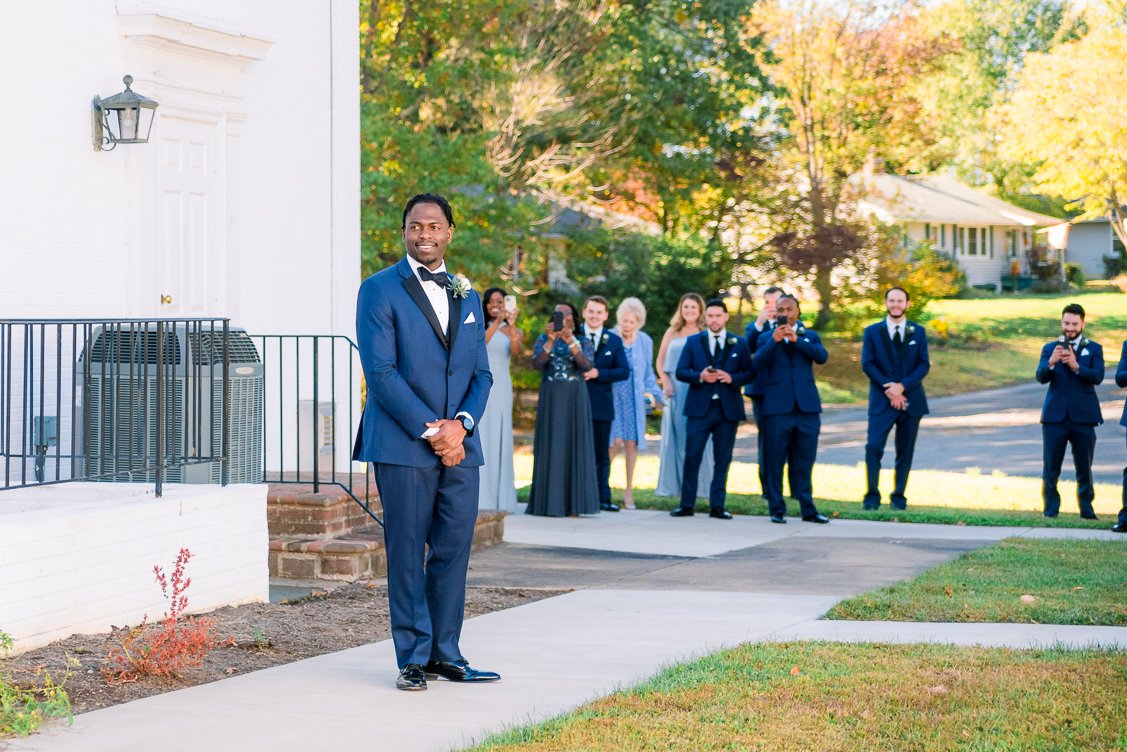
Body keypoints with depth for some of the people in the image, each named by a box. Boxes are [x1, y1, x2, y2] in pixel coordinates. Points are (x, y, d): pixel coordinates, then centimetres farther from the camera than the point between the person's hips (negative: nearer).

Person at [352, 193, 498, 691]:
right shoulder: (380, 290, -1)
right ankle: (413, 658, 5)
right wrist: (429, 430, -13)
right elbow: (381, 371, -9)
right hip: (403, 444, -5)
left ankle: (445, 653, 14)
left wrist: (461, 423, -5)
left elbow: (481, 374, 15)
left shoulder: (467, 297, 16)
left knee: (454, 550, 6)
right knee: (407, 553, -1)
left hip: (459, 444, 5)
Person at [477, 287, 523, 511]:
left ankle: (499, 498, 2)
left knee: (499, 439, 1)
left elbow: (515, 353, -10)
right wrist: (497, 323, -24)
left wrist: (511, 326, -25)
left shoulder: (514, 332, 10)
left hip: (501, 388, 1)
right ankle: (477, 497, -8)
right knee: (478, 438, -6)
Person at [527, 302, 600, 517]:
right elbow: (536, 364, -7)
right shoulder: (544, 339, 9)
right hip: (550, 400, 0)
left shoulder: (583, 342, 7)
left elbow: (586, 365, -12)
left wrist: (571, 342, -24)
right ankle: (549, 503, -2)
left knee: (574, 446, -2)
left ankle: (572, 503, -1)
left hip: (575, 401, 0)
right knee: (550, 447, -2)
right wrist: (551, 341, -20)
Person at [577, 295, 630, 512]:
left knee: (601, 454, 7)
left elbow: (624, 371, -1)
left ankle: (602, 497, 11)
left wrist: (598, 373, -13)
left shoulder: (614, 341, 8)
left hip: (601, 405, 2)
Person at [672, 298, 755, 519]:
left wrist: (732, 378, -13)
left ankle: (717, 506, 9)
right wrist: (700, 377, -15)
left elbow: (750, 373, 6)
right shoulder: (693, 341, 9)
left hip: (728, 408, 1)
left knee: (722, 459, 3)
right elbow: (680, 371, 3)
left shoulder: (739, 344, 9)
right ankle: (687, 505, 2)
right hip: (700, 407, -1)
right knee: (692, 457, -4)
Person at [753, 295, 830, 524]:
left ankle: (808, 508, 11)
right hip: (778, 407, -1)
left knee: (804, 461, 5)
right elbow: (758, 363, -7)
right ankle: (777, 509, 5)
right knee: (775, 460, -1)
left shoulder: (809, 336, 13)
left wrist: (796, 339, -16)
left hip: (807, 407, 1)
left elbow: (822, 357, -7)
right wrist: (774, 340, -19)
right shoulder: (766, 338, 10)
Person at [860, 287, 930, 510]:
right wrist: (888, 388, -15)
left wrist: (902, 386, -14)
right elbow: (867, 364, -3)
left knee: (905, 451, 5)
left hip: (910, 399, 2)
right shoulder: (872, 332, 5)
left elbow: (924, 365, 0)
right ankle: (872, 495, -7)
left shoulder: (918, 332, 9)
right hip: (882, 400, -2)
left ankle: (899, 496, 13)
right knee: (873, 446, -14)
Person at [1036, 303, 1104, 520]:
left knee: (1084, 468, 5)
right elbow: (1041, 377, -5)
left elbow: (1097, 376, -10)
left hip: (1083, 416, 0)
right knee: (1051, 467, 0)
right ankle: (1051, 509, 6)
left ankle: (1086, 509, 13)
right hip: (1055, 416, 1)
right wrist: (1051, 362, -26)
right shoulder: (1050, 348, 9)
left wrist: (1075, 365, -26)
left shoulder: (1093, 349, 6)